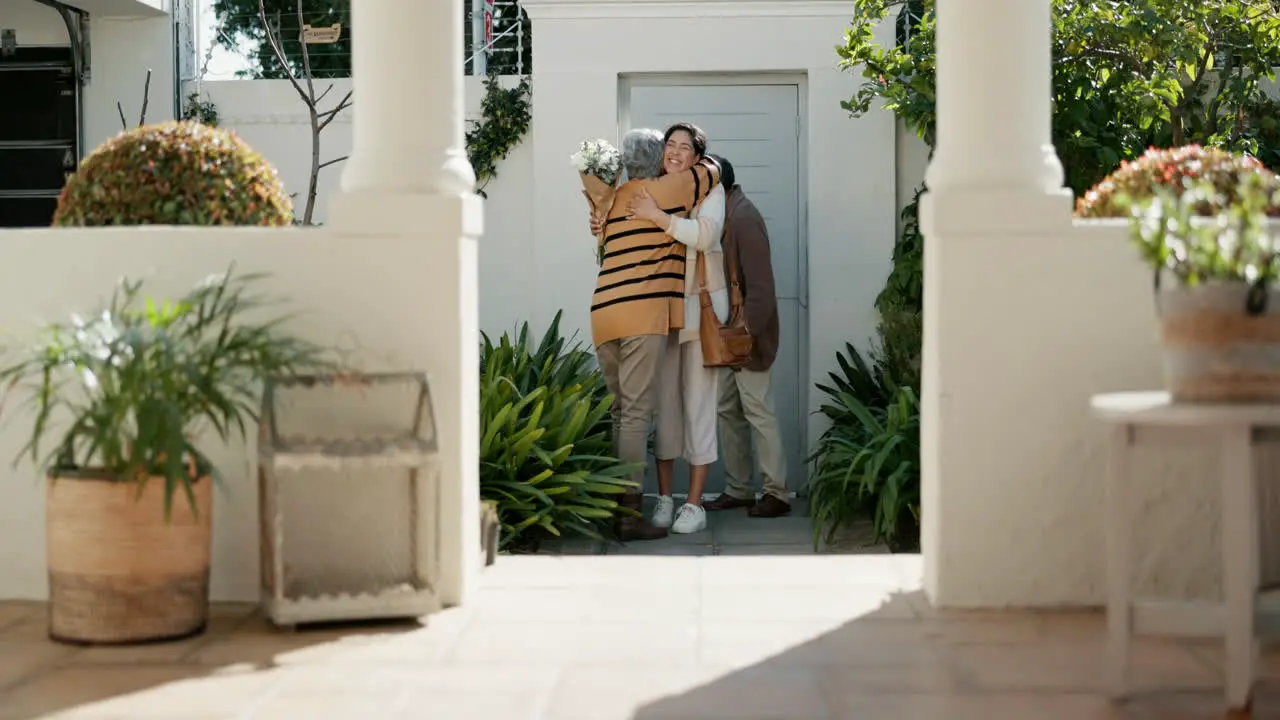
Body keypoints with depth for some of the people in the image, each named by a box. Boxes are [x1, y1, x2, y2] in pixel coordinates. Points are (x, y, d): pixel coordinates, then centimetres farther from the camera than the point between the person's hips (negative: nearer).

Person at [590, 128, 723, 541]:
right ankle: (630, 515, -10)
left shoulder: (615, 199, 21)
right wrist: (700, 163, 37)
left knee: (617, 411, 12)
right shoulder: (668, 190, 5)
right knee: (636, 413, -8)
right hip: (643, 313, -6)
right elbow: (712, 172, 17)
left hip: (603, 315, 6)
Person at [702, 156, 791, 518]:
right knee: (728, 410, 11)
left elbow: (760, 285, -22)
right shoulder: (722, 216, 12)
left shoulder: (744, 219, -17)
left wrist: (746, 333, -23)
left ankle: (776, 493, 2)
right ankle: (738, 489, 18)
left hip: (746, 334, -9)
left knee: (758, 410, -5)